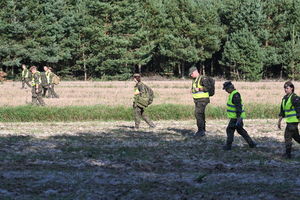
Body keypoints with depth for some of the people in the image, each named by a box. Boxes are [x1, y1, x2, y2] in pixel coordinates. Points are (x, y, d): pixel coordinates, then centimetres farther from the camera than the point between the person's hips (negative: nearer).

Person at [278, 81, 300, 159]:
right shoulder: (285, 98, 11)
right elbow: (282, 111, 18)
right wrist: (279, 121, 19)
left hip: (293, 120, -8)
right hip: (289, 120, 8)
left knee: (287, 135, -7)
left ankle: (288, 153, 0)